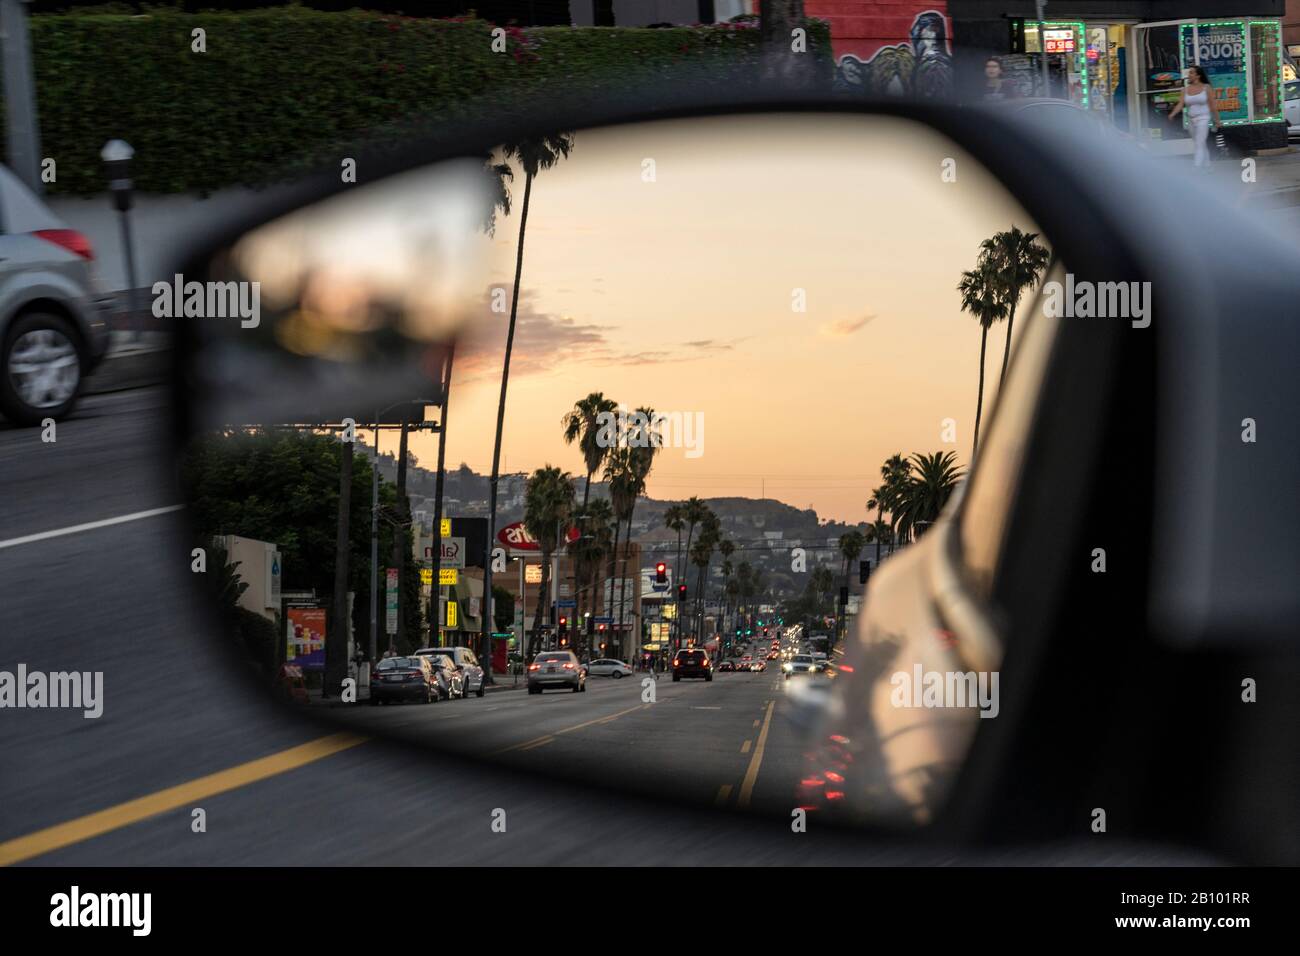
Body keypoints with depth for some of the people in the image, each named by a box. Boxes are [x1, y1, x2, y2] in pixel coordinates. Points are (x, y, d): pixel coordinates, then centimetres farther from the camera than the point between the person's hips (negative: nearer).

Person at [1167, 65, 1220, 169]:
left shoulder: (1207, 88, -4)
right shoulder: (1185, 90, 5)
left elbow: (1213, 106, -2)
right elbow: (1180, 104, -6)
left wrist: (1216, 121, 0)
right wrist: (1172, 114, -25)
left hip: (1203, 119, -5)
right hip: (1191, 120, 5)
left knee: (1200, 145, -13)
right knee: (1202, 146, 15)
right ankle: (1207, 167, 26)